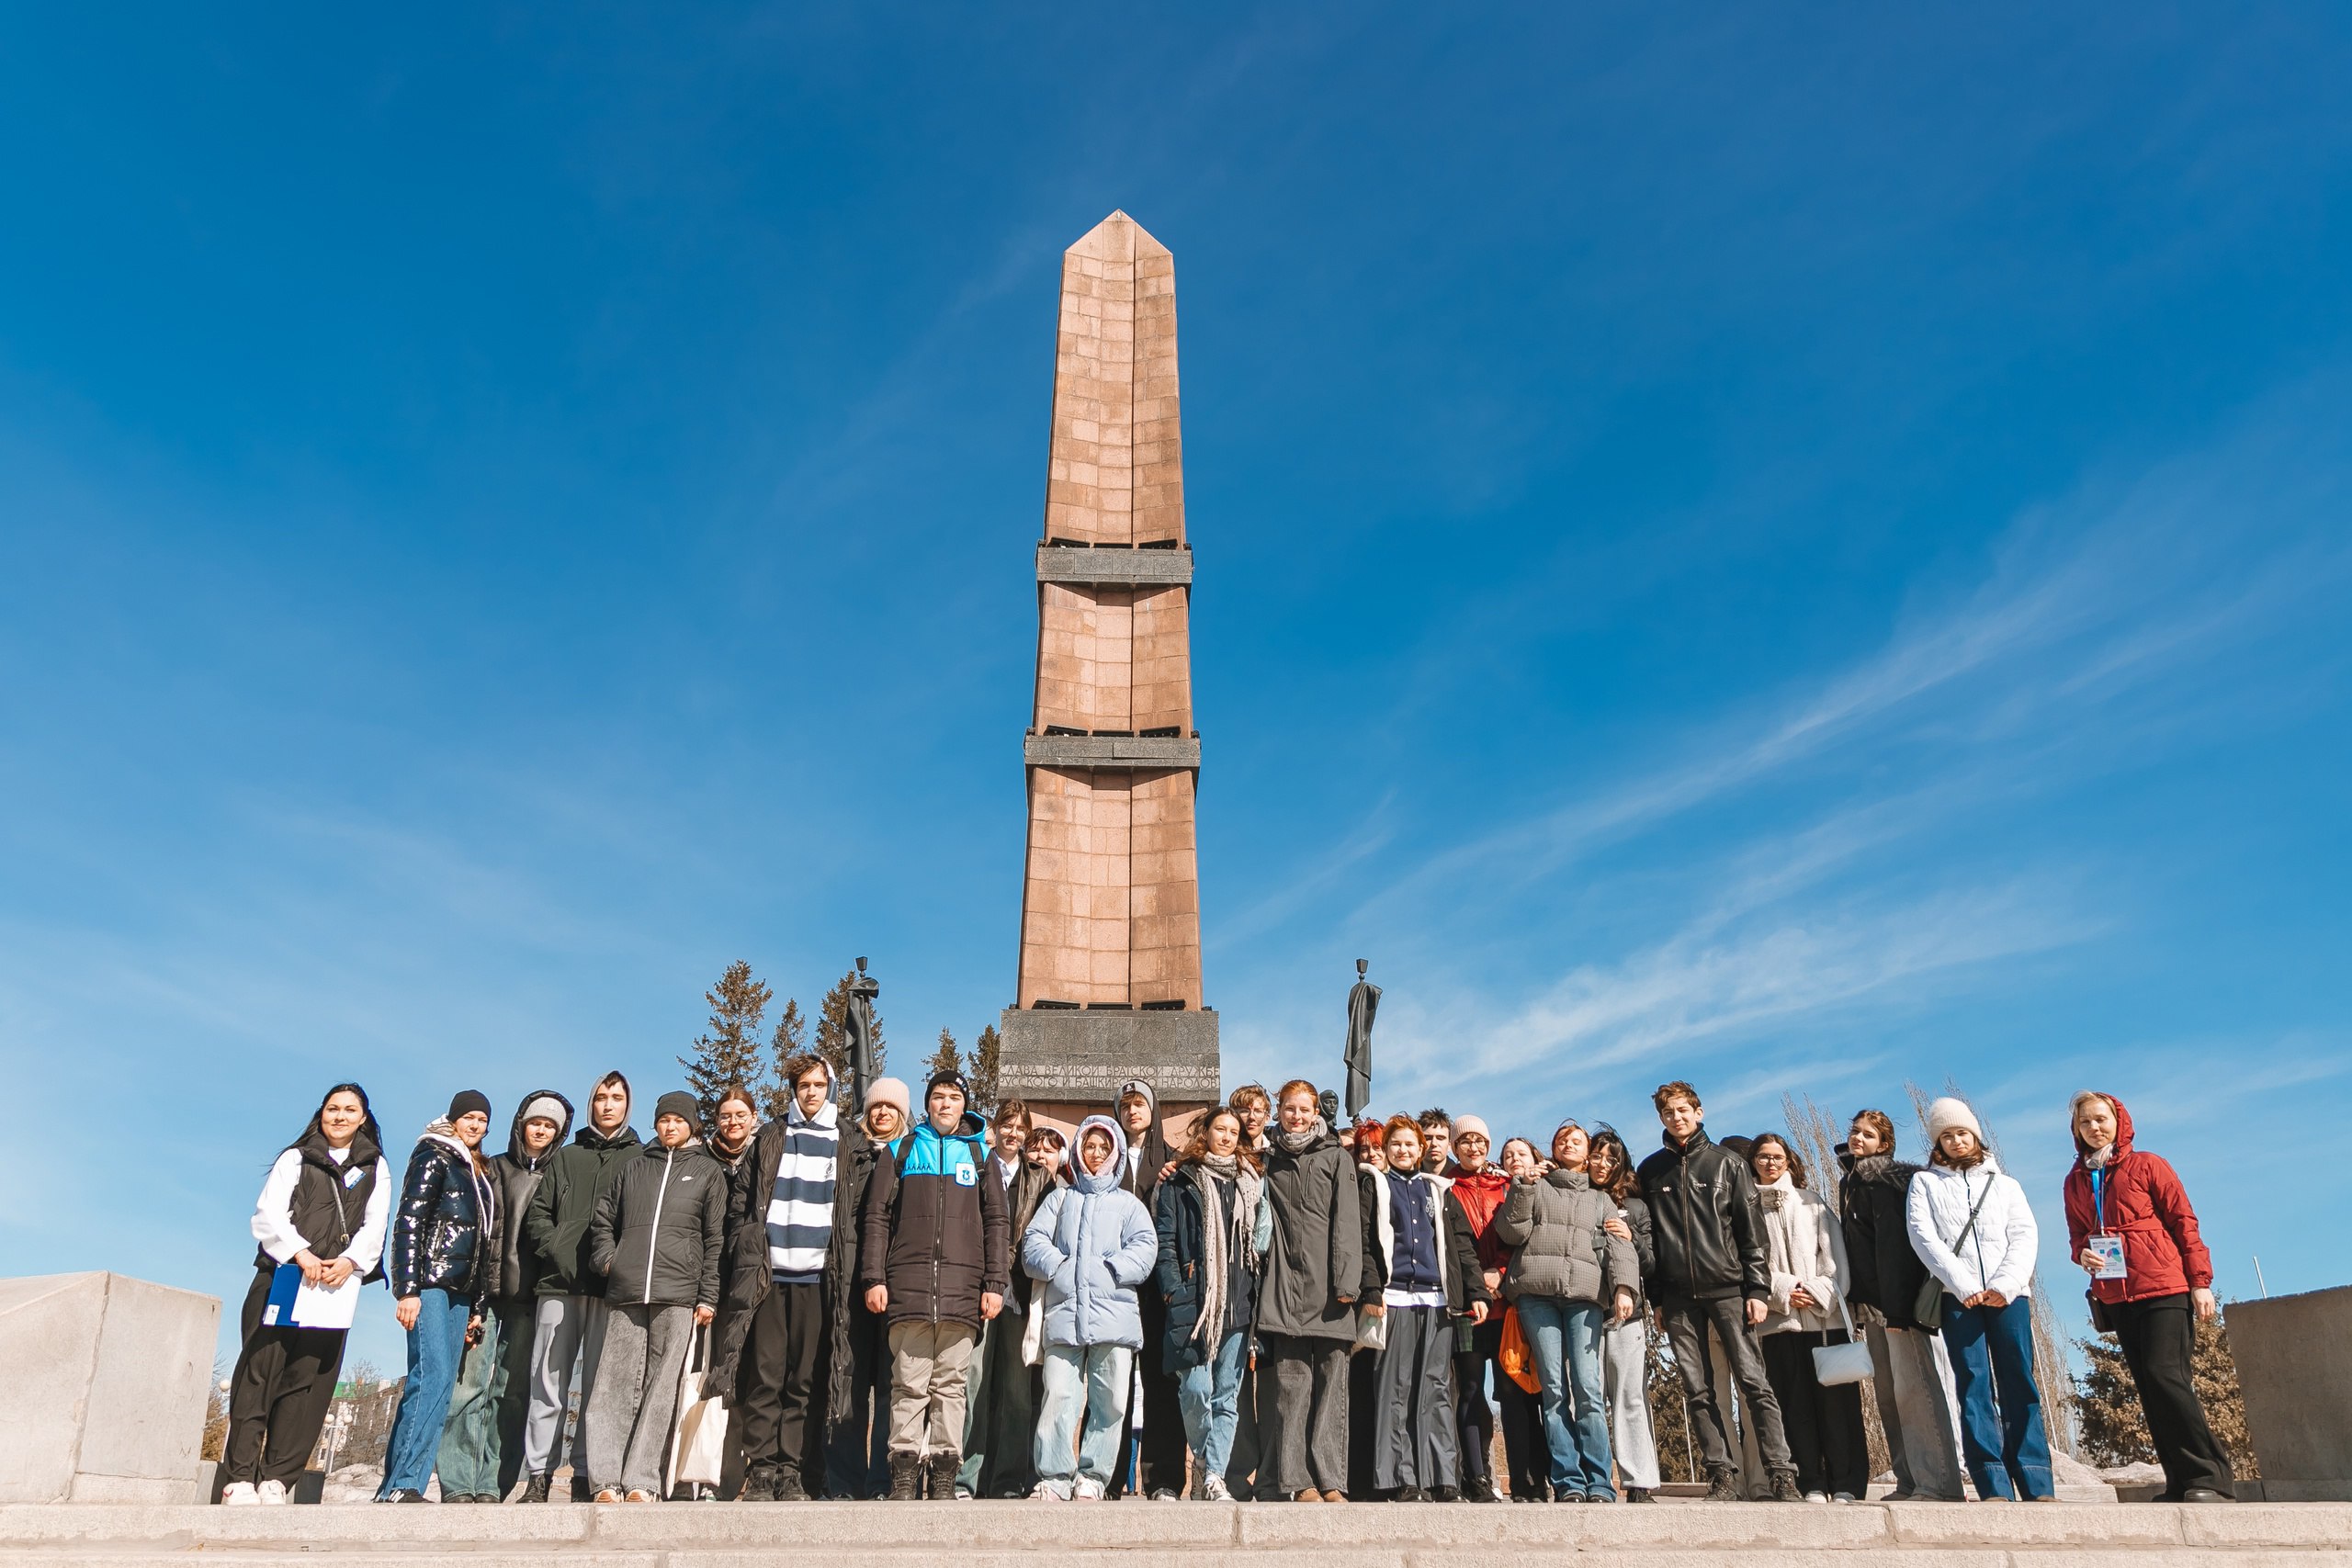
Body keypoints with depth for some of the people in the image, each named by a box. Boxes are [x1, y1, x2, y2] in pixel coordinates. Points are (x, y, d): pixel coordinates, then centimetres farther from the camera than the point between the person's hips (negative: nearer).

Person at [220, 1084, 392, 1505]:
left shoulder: (375, 1168, 18)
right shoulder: (296, 1158, 15)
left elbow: (375, 1226, 6)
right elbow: (268, 1214, 1)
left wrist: (349, 1261, -15)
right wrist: (300, 1253, -17)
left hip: (336, 1285, 1)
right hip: (281, 1277, -1)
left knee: (308, 1377, -6)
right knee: (260, 1369, -8)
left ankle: (276, 1478, -4)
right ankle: (239, 1477, -6)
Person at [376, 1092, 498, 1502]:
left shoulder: (481, 1173, 22)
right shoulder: (433, 1157, 1)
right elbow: (409, 1221, -9)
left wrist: (477, 1306, 17)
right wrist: (407, 1288, -17)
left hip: (460, 1291, 7)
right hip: (429, 1283, -7)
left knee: (439, 1385, 3)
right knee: (434, 1376, -18)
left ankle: (394, 1488, 6)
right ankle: (402, 1484, -17)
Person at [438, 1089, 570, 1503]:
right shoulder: (494, 1169, 12)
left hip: (528, 1297, 1)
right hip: (487, 1291, -1)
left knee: (513, 1392, -1)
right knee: (471, 1384, -8)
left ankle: (491, 1486, 2)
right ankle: (458, 1485, -6)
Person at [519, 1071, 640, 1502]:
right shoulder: (565, 1157, 19)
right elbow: (537, 1211, 13)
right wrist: (556, 1249, -4)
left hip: (611, 1288, -2)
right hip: (560, 1284, 2)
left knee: (598, 1385, -2)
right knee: (548, 1382, -1)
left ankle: (585, 1476, 2)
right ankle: (539, 1475, 5)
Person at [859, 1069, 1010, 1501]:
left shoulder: (981, 1155, 16)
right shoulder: (899, 1152, 14)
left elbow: (995, 1223, 12)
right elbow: (875, 1217, 9)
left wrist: (995, 1283, 3)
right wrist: (874, 1278, -1)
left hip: (963, 1290, 1)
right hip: (908, 1287, -1)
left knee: (951, 1384, 2)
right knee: (909, 1384, -3)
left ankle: (944, 1477, 8)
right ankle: (904, 1476, 3)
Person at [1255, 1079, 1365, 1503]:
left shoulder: (1337, 1158, 9)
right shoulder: (1269, 1161, 16)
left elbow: (1347, 1222, 1)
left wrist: (1347, 1281, -7)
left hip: (1327, 1285, -1)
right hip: (1285, 1285, 1)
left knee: (1331, 1380, -1)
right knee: (1290, 1381, -3)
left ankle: (1329, 1479, 3)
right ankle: (1297, 1479, 0)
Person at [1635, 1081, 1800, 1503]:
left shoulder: (1728, 1163, 7)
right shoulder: (1651, 1170, 12)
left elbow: (1751, 1231, 3)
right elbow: (1647, 1235, 11)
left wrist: (1757, 1289, -5)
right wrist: (1655, 1296, 6)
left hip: (1727, 1288, -2)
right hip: (1678, 1297, 2)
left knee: (1754, 1381, -6)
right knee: (1698, 1391, 2)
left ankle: (1782, 1474, -4)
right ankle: (1723, 1475, 6)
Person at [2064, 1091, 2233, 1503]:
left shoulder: (2146, 1165, 0)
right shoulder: (2075, 1181, 12)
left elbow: (2183, 1221, -2)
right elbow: (2077, 1234, 17)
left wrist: (2200, 1281, -7)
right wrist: (2082, 1254, -6)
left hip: (2165, 1288, -5)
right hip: (2116, 1296, 5)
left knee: (2166, 1376, -16)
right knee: (2149, 1389, 5)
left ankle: (2210, 1479, -10)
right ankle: (2182, 1483, 9)